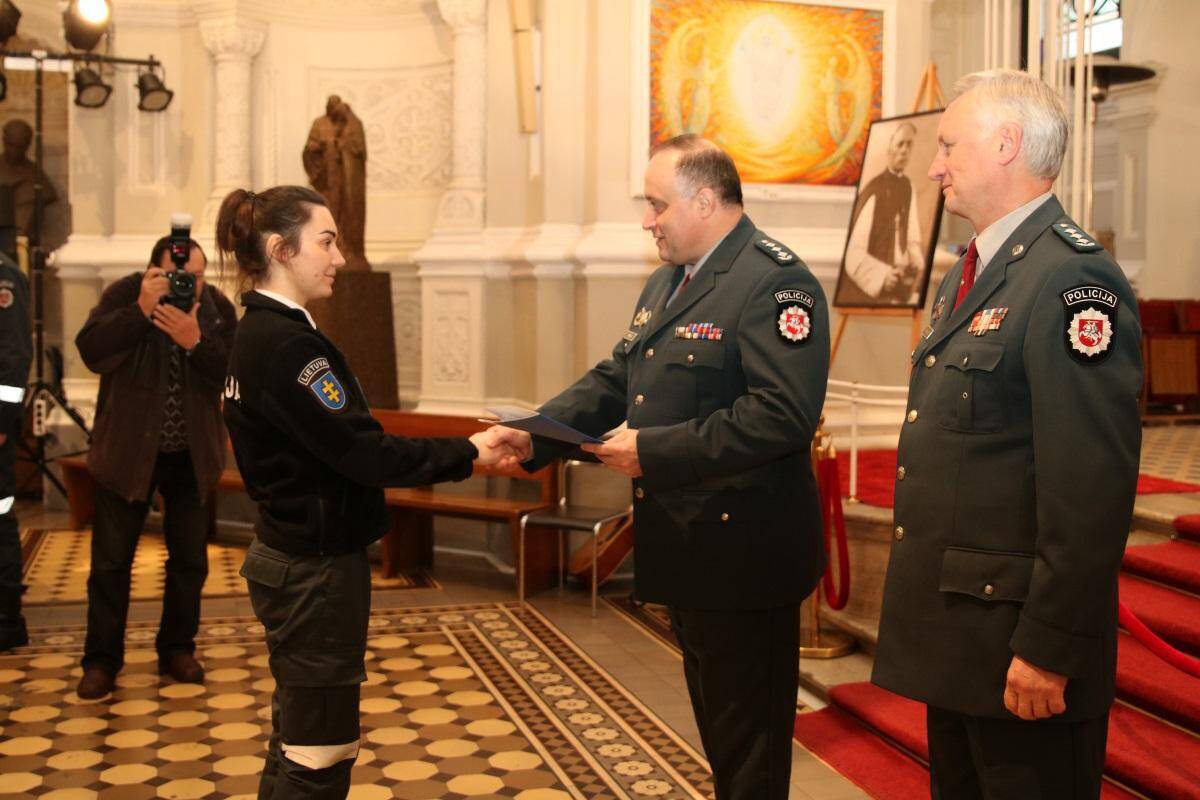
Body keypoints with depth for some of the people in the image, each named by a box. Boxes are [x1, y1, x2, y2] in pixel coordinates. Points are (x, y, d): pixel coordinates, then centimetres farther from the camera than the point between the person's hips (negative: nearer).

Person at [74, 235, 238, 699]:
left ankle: (177, 649, 25)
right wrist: (141, 310, -28)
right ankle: (101, 660, 14)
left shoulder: (218, 308, -4)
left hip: (192, 456, 2)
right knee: (111, 558, 3)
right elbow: (92, 352, -22)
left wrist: (195, 342, -28)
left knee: (190, 557, 9)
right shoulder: (124, 295, -9)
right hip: (127, 451, -2)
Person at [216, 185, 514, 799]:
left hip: (292, 558, 10)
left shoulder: (259, 334, 9)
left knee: (296, 743, 20)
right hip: (317, 569, -10)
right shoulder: (286, 345, -21)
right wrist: (467, 454, -14)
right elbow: (363, 453, -23)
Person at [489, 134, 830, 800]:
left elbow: (785, 414, -27)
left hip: (741, 553, -9)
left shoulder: (775, 283, -17)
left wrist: (655, 450, -25)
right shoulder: (665, 284, 14)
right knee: (717, 731, 23)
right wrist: (535, 436, -3)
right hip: (684, 548, 9)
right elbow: (614, 380, 13)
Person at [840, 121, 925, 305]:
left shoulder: (908, 187, 6)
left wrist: (915, 266, -6)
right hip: (866, 293, -6)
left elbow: (913, 241, 12)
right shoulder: (873, 191, -14)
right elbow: (854, 255, -18)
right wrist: (883, 275, -27)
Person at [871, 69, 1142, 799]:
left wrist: (1048, 650, -21)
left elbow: (1092, 492, -23)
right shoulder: (972, 274, 12)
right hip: (955, 632, 9)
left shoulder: (1074, 281, -19)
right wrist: (924, 595, 15)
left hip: (1018, 641, -9)